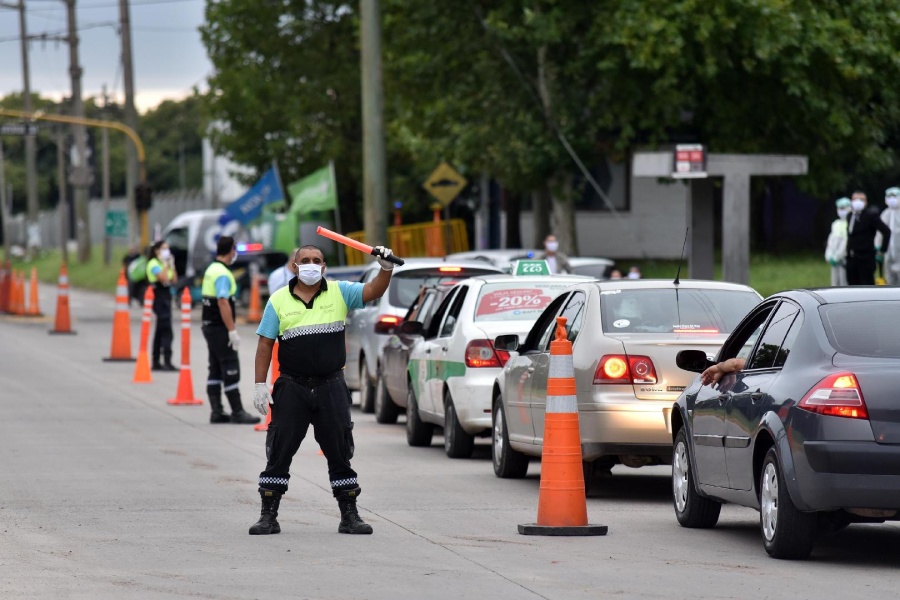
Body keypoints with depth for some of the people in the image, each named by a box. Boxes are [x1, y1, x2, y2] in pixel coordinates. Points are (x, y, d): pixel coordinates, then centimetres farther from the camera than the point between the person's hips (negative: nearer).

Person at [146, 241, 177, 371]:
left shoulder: (164, 263, 18)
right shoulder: (153, 264, -9)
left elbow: (173, 280, 13)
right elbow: (163, 277, -23)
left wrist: (172, 265, 7)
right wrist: (165, 264, -14)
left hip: (166, 296, 10)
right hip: (159, 298, -10)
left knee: (160, 331, 12)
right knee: (166, 330, -16)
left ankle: (156, 362, 16)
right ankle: (167, 361, -21)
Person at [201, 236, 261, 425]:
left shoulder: (211, 270, 13)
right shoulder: (223, 274, -17)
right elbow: (223, 303, -25)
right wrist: (232, 331, -24)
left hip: (209, 325, 10)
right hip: (220, 328, -10)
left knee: (215, 370, 10)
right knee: (230, 370, -5)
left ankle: (216, 412, 11)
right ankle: (237, 412, -3)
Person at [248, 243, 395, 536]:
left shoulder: (340, 293, 5)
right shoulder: (279, 300, 3)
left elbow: (373, 291, -7)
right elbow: (265, 344, 3)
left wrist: (386, 268, -26)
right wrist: (260, 385, -3)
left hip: (331, 388, 1)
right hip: (292, 388, -1)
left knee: (339, 452, 7)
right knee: (279, 452, 0)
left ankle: (349, 515, 15)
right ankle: (268, 516, 7)